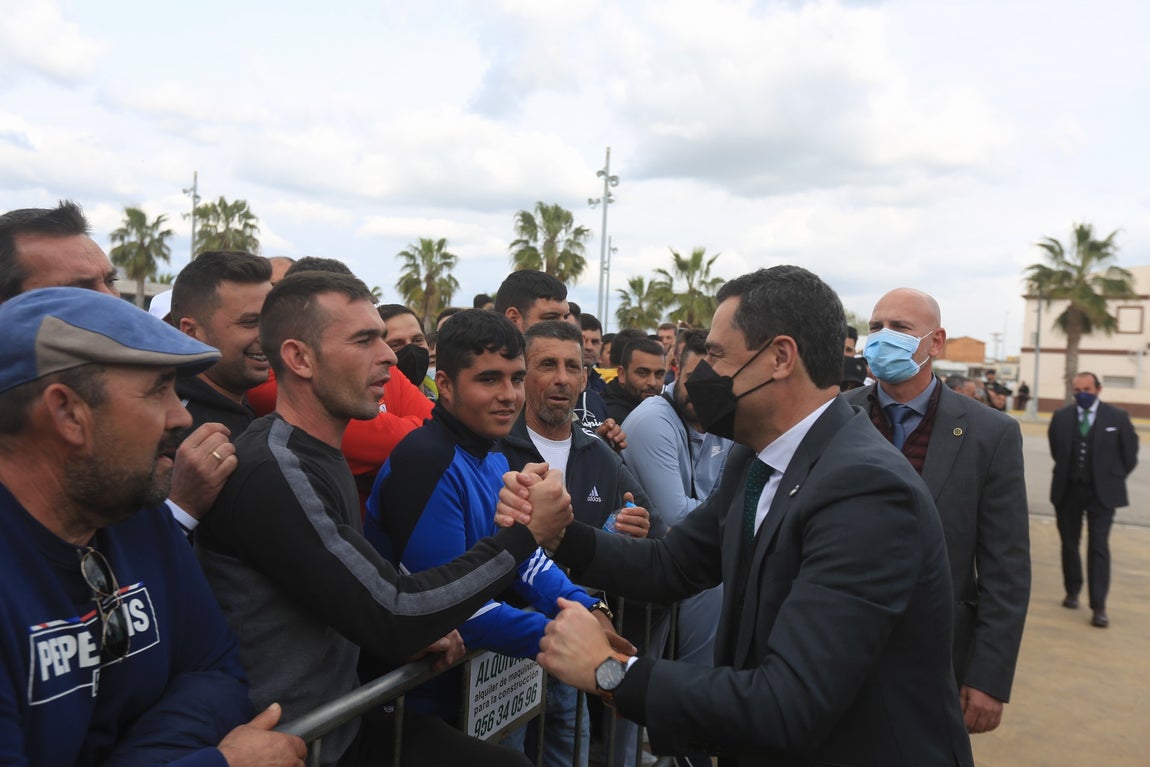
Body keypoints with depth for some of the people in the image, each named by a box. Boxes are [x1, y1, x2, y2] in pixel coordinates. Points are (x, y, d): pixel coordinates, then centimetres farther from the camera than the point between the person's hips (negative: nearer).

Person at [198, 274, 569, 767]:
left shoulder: (319, 456, 7)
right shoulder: (274, 473, -24)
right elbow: (390, 619, -24)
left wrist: (415, 628, -2)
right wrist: (525, 535, -18)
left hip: (345, 718, 8)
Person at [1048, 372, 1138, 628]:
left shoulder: (1118, 417, -4)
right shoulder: (1061, 416, 0)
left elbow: (1130, 455, 5)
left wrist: (1113, 479, 7)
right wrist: (1067, 472, 11)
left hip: (1101, 492, -2)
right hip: (1067, 491, 2)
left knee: (1098, 548, -6)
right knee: (1069, 544, 12)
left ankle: (1099, 607, -3)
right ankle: (1072, 591, 30)